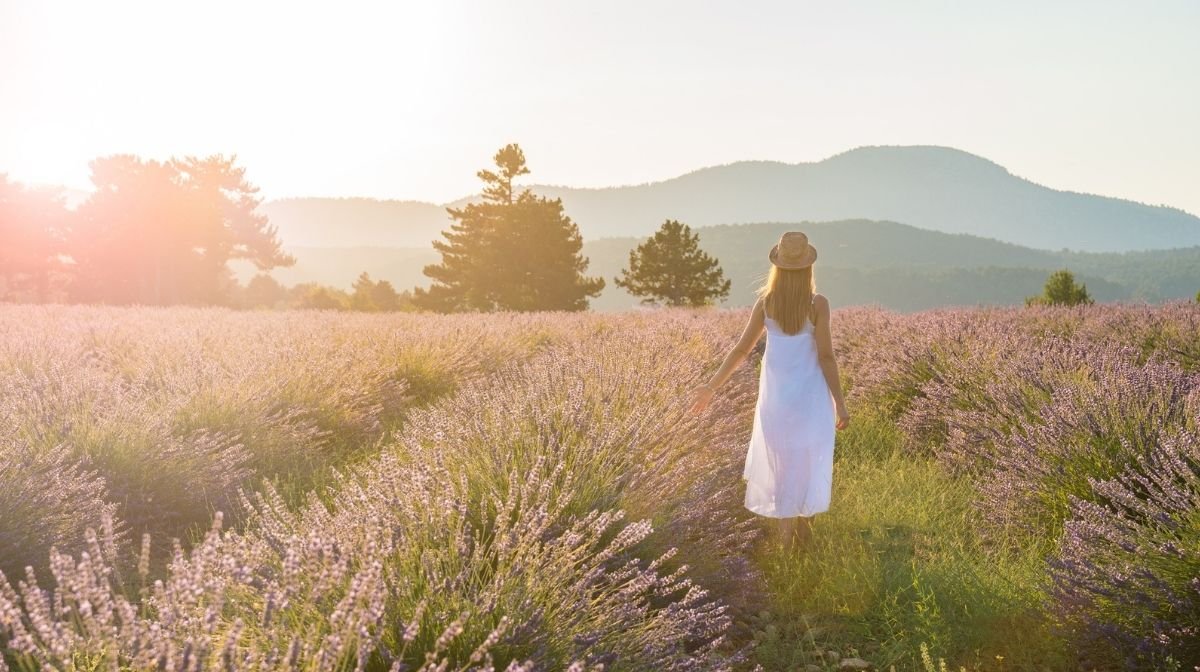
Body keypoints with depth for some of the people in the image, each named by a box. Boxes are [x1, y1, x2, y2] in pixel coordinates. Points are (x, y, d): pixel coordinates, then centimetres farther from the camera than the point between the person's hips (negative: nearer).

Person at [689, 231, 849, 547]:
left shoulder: (765, 302, -6)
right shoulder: (818, 303, -13)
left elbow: (741, 349, -4)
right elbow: (826, 357, -13)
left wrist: (712, 386, 4)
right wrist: (840, 403, -7)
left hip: (776, 392, 2)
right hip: (810, 392, -2)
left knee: (780, 455, 16)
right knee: (809, 458, 14)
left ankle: (786, 527, 19)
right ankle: (804, 522, 18)